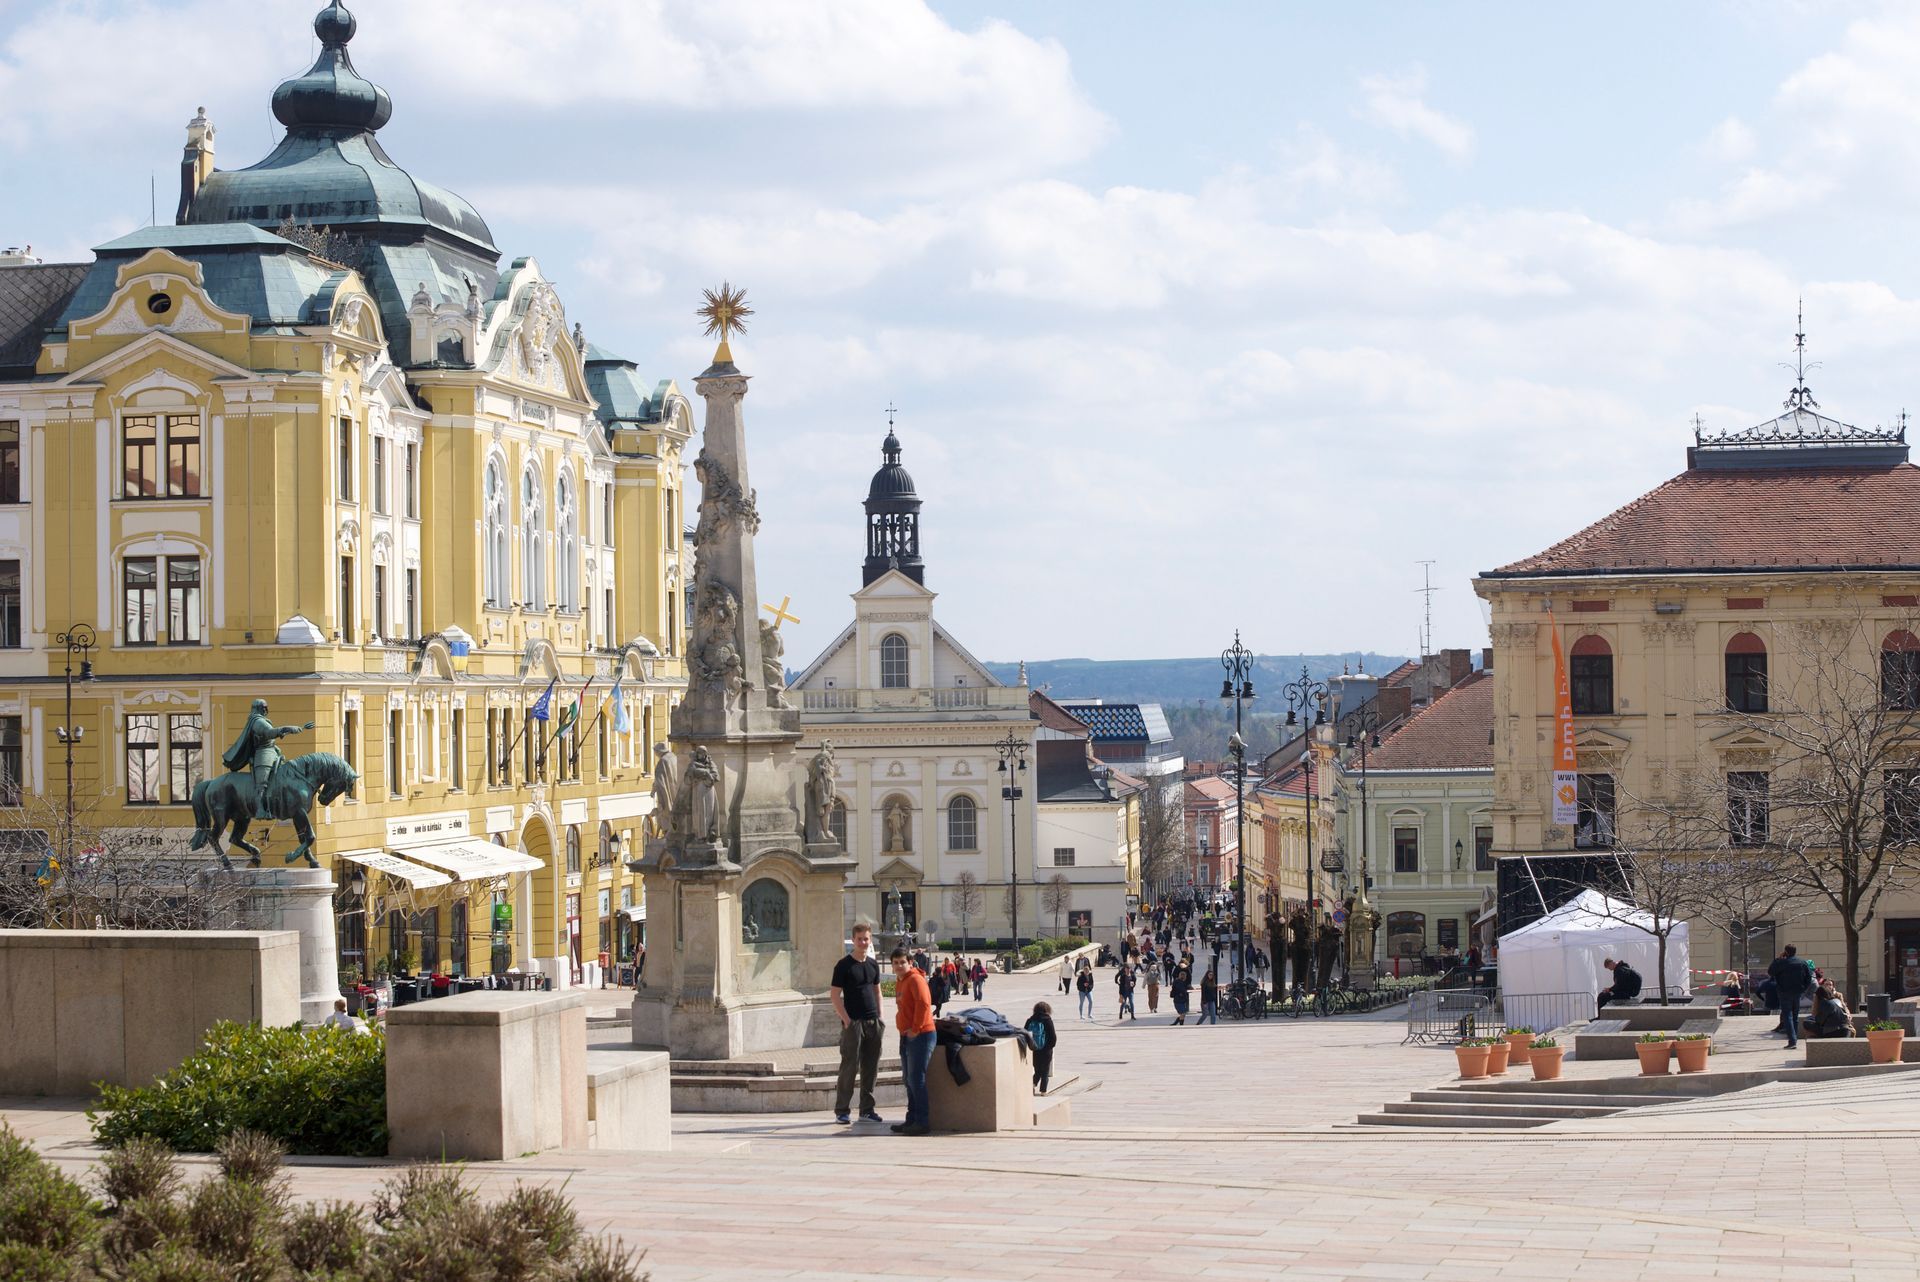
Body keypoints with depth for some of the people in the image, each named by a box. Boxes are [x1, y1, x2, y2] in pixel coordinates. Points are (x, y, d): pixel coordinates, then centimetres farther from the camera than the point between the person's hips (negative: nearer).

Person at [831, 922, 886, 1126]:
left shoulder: (873, 964, 12)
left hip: (872, 1023, 6)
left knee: (871, 1067, 7)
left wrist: (880, 1018, 11)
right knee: (850, 1067, -5)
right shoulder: (844, 965, -5)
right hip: (853, 1023, -6)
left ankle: (867, 1109, 15)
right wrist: (846, 1020, -15)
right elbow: (836, 995, -8)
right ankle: (842, 1110, 1)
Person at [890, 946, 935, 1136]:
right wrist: (904, 1030, 16)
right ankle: (912, 1120, 20)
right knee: (909, 1080, 13)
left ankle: (921, 1123, -8)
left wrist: (915, 1029, -22)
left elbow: (923, 1003, -25)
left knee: (917, 1079, -10)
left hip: (920, 1035, -10)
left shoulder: (915, 979, -13)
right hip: (906, 1036, 10)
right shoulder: (899, 982, 17)